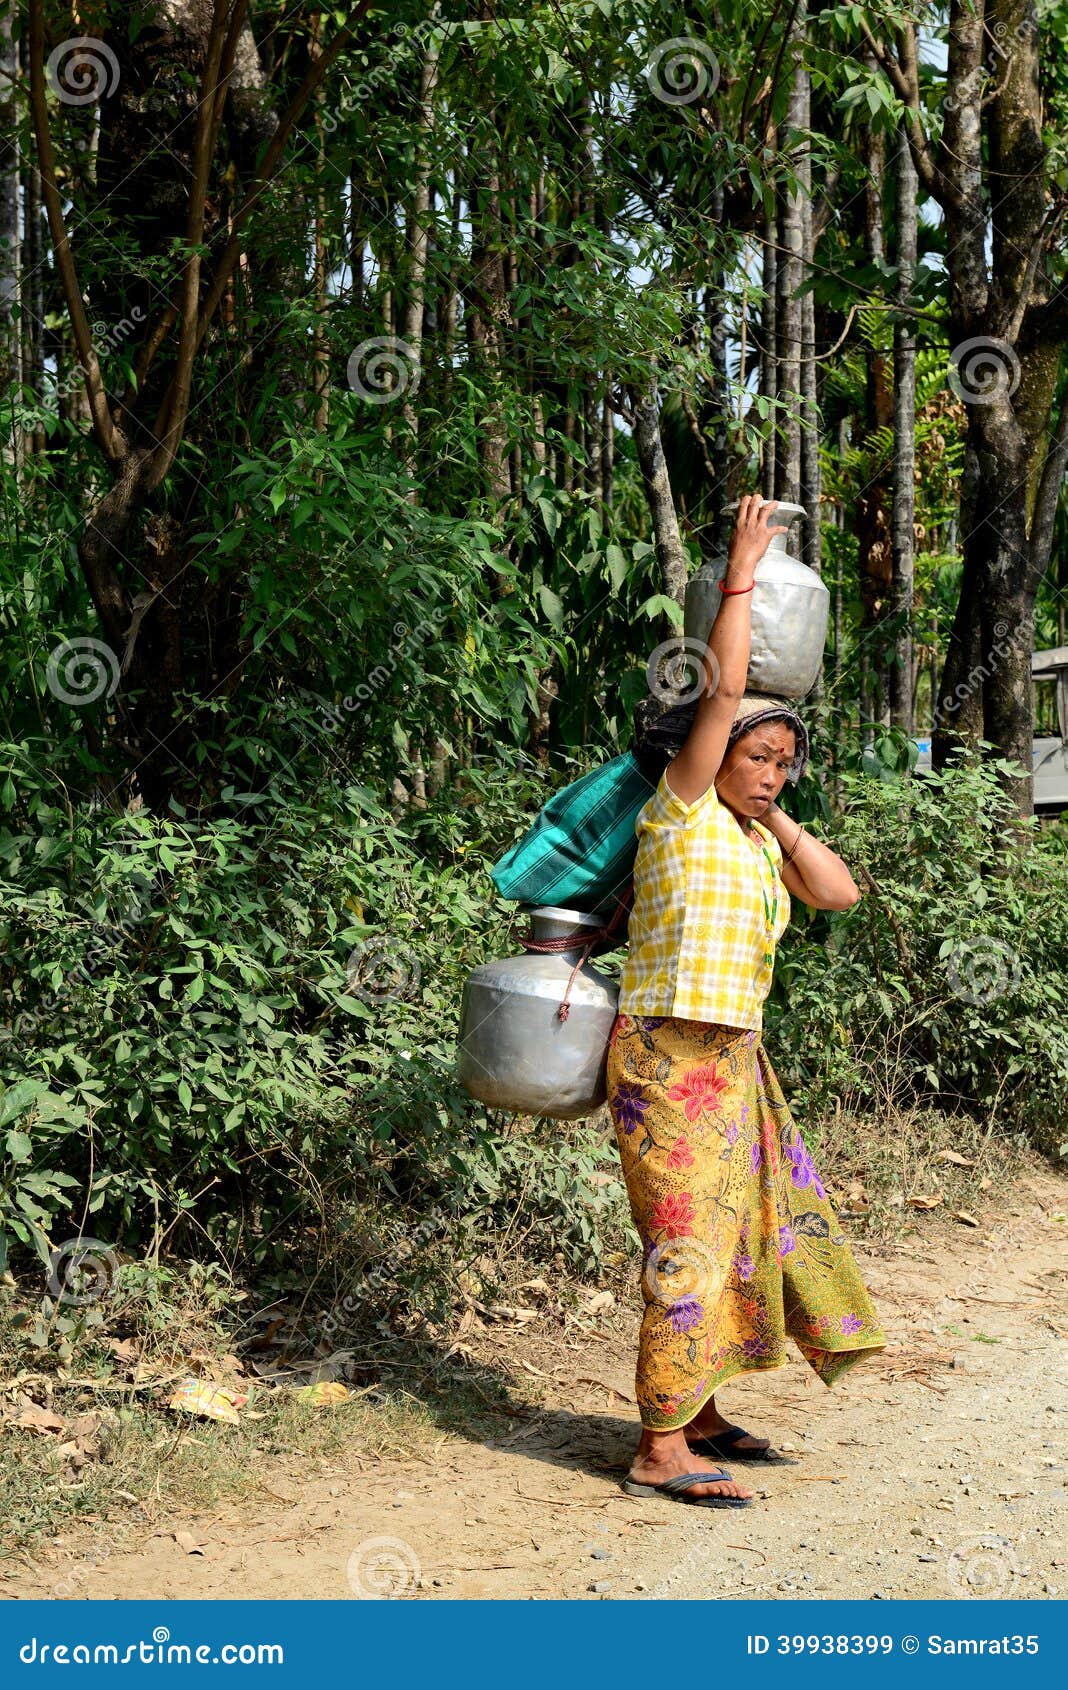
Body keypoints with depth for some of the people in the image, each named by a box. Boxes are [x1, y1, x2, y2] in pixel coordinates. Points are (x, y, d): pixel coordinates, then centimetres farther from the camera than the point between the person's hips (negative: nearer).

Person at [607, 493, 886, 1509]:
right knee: (687, 1239, -8)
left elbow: (840, 892, 6)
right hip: (671, 1054, -8)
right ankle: (662, 1451, -3)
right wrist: (740, 577, -7)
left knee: (739, 1227, 13)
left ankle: (699, 1418, 24)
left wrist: (778, 819, 3)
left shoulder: (758, 843, 14)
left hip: (733, 1060, 9)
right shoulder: (680, 813, -7)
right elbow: (721, 692, -14)